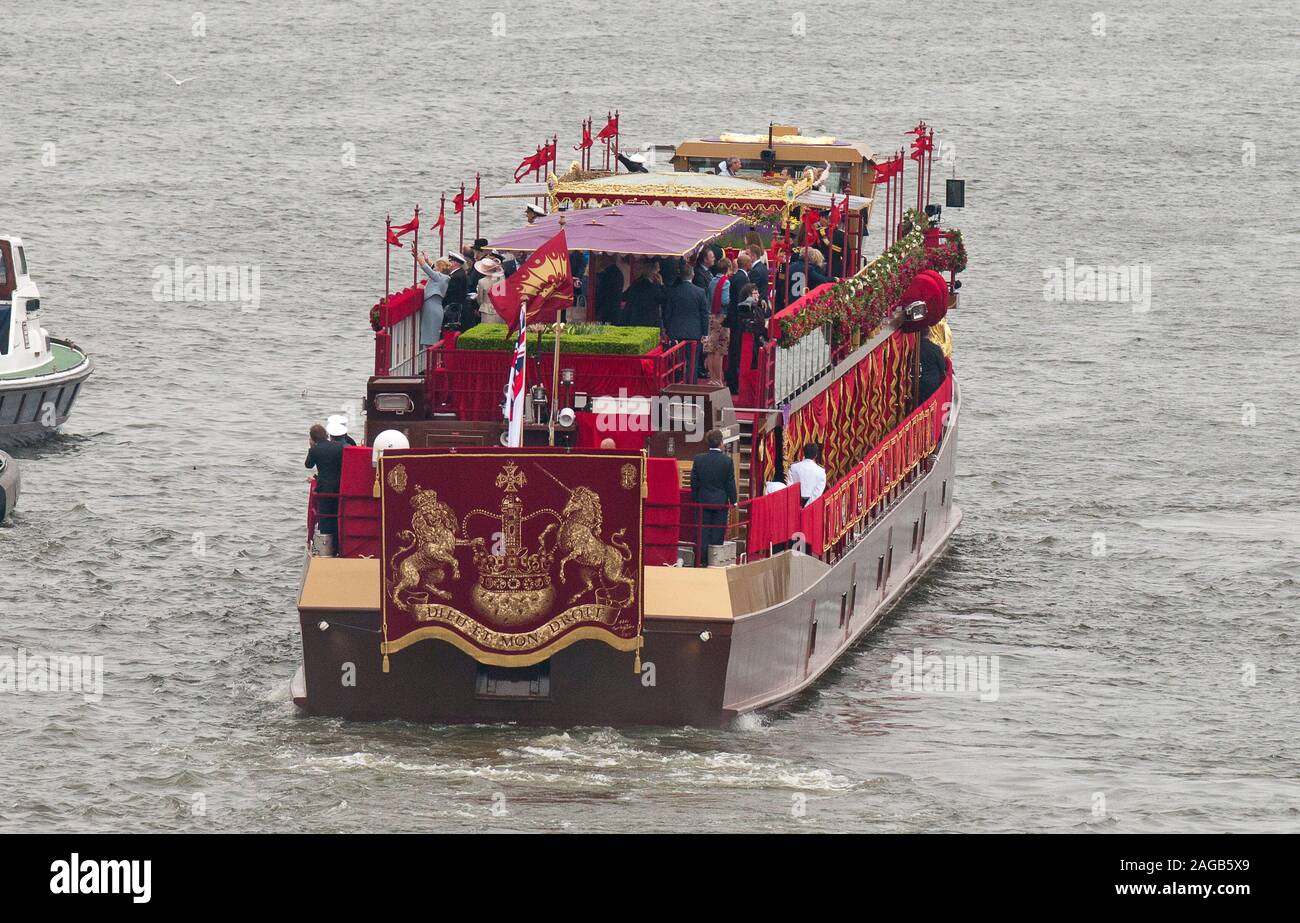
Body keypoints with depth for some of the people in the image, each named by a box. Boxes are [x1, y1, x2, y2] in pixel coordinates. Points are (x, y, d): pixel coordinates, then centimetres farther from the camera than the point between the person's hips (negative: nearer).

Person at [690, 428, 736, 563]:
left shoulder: (698, 459, -3)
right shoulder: (727, 461, -9)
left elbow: (694, 483, 2)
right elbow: (730, 484, -4)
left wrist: (695, 501, 12)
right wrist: (733, 502, 5)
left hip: (703, 501, 2)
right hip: (721, 501, -2)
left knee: (703, 532, 5)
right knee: (718, 533, 3)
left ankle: (702, 558, 3)